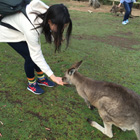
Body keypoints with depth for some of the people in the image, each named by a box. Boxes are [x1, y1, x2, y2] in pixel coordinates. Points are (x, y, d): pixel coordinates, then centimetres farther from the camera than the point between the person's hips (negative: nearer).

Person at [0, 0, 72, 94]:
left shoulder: (48, 13, -25)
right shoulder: (32, 29, -44)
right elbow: (36, 56, -31)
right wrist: (52, 76, -27)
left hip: (21, 27, 6)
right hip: (9, 32, -6)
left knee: (36, 53, 3)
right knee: (30, 57, -10)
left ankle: (41, 78, 24)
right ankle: (31, 84, 15)